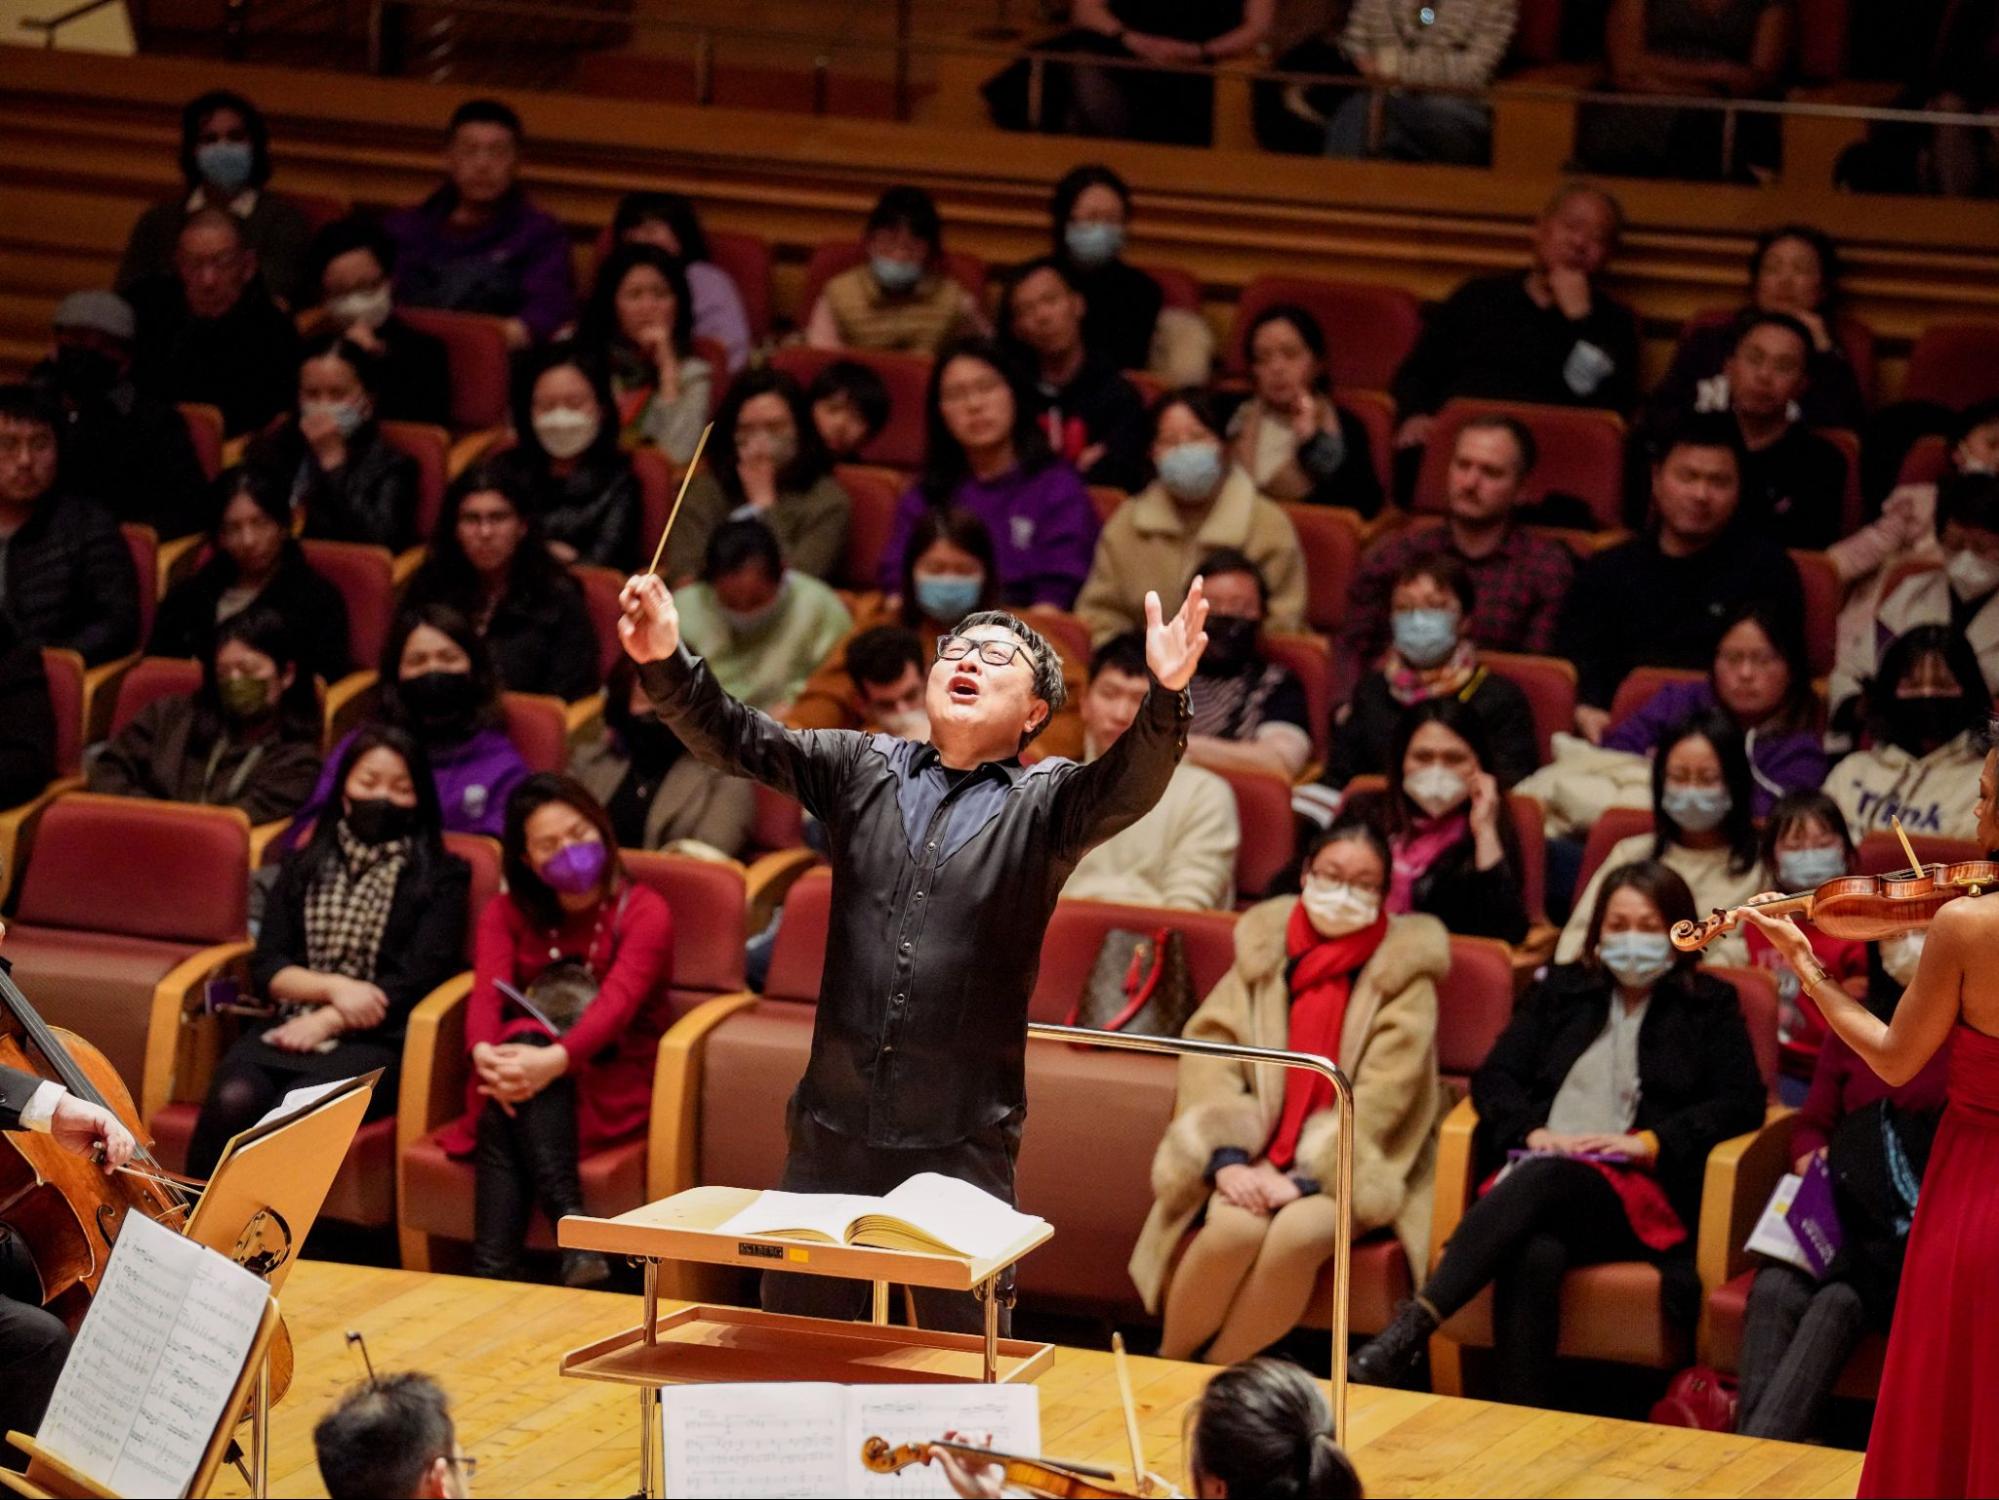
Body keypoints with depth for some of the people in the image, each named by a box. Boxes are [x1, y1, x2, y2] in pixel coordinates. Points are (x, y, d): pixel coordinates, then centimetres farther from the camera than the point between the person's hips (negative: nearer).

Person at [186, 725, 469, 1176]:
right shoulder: (305, 865, 21)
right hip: (289, 1028, 3)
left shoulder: (439, 878, 10)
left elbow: (419, 979, -2)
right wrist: (332, 986, -8)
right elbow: (266, 968, 12)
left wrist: (327, 1021, -12)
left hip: (375, 1042, -3)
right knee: (233, 1099, -31)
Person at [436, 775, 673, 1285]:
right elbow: (487, 995, -8)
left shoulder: (643, 911, -2)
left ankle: (493, 1277, -45)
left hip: (608, 1081, -3)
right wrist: (485, 1053, -34)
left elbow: (617, 1003, -20)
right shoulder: (508, 913, 11)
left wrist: (553, 1061, -41)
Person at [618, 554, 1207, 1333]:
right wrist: (667, 662, -19)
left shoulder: (1045, 802, 1)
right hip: (834, 1123, 3)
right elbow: (737, 740, 1)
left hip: (964, 1141, -3)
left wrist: (1165, 697, -39)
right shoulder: (860, 769, 10)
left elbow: (1129, 784, -18)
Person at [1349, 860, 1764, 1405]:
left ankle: (1410, 1331, -52)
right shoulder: (1560, 990, 25)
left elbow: (1743, 1103, 5)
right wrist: (1532, 1131, -6)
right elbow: (1494, 1077, 16)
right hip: (1535, 1172, 2)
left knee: (1544, 1180, -39)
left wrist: (1649, 1142, -8)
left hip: (1640, 1192, -2)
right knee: (1534, 1255, -38)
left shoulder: (1709, 1007, 18)